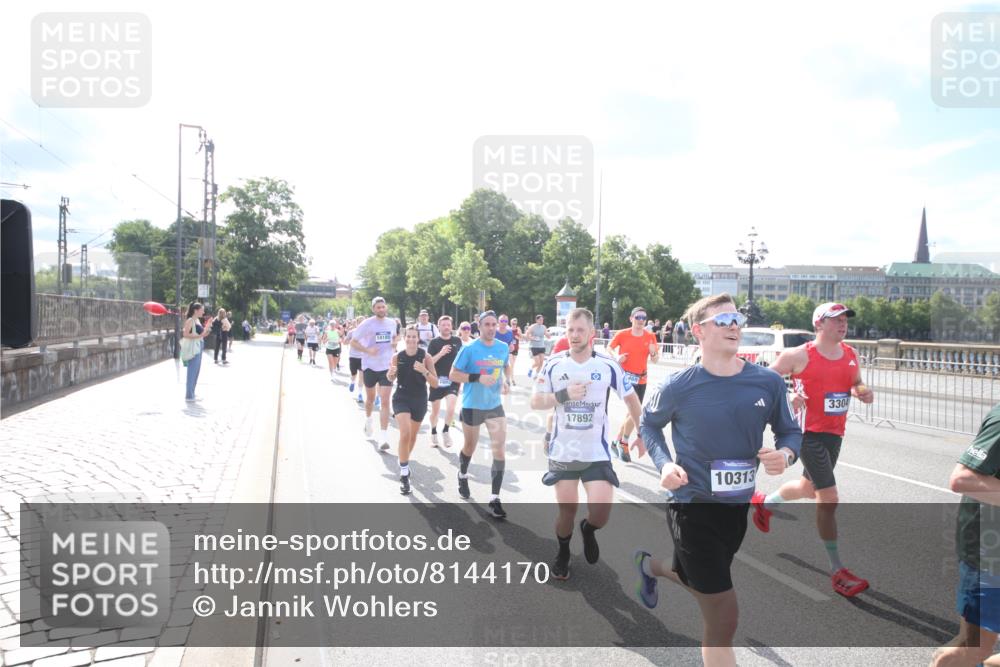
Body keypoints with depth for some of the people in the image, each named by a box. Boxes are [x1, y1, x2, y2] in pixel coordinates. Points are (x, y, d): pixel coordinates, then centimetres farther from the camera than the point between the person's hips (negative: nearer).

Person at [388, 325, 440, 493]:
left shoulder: (426, 357, -11)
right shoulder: (397, 357, -8)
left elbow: (435, 383, -11)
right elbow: (391, 379, 8)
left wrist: (424, 371, -28)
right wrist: (390, 373, -15)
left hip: (420, 401, 1)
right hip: (401, 399, -1)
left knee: (413, 436, 18)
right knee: (405, 433, -21)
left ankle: (405, 463, 47)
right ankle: (404, 475, -10)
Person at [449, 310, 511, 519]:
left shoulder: (503, 348, -1)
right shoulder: (469, 349, -14)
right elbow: (453, 375, -12)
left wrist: (505, 382, -4)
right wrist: (478, 378, -24)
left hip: (495, 406, 3)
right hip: (472, 406, -3)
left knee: (499, 450, -8)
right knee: (470, 447, 17)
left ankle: (494, 499, -2)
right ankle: (463, 476, 50)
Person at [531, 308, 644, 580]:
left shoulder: (608, 365, -7)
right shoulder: (553, 364, -5)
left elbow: (631, 399, 5)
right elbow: (535, 402, -2)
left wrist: (642, 434, 9)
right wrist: (563, 395, -18)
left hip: (596, 453, -1)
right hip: (562, 451, 1)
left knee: (601, 512, -12)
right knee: (566, 510, 10)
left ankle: (588, 530, 26)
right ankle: (563, 553, 39)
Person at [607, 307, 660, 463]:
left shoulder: (650, 336, 1)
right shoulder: (622, 334, -7)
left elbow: (654, 360, 5)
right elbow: (609, 348, 6)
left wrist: (654, 353, -18)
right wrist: (617, 357, -14)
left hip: (641, 380, 4)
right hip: (625, 377, -4)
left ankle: (617, 442, 31)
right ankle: (624, 443, 6)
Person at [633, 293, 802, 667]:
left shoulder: (768, 382, -8)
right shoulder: (680, 387, -15)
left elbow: (790, 431, 7)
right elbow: (648, 424, 4)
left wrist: (785, 454, -16)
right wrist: (664, 463, -13)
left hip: (738, 506, 5)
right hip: (692, 506, -5)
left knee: (693, 580, 30)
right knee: (723, 619, -4)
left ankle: (649, 565, 62)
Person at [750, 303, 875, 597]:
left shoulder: (851, 355, 7)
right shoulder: (800, 355, -12)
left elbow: (856, 384, 20)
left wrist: (864, 392, -2)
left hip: (834, 433, 8)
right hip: (809, 432, -7)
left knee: (809, 487, 24)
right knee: (829, 498, -10)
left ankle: (764, 503, 54)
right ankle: (837, 571, 1)